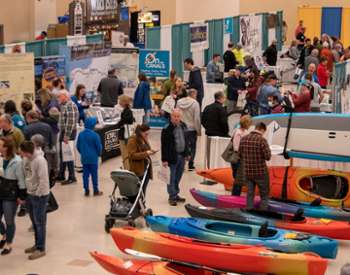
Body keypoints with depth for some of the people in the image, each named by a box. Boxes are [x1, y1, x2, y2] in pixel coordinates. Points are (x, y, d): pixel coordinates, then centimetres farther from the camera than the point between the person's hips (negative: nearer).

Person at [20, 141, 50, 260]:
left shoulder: (40, 160, -25)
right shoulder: (26, 158, -1)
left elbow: (43, 180, -23)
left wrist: (38, 194, -16)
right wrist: (27, 193, 9)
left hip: (40, 196, -8)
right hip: (30, 194, 8)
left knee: (39, 223, 2)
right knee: (34, 222, 18)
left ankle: (41, 249, 11)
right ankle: (37, 244, 32)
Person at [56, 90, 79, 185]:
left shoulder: (70, 106, -17)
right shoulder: (64, 106, 15)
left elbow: (71, 122, -23)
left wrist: (67, 136, -24)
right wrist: (62, 134, 17)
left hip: (68, 133, -10)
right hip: (63, 132, 10)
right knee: (62, 154, 15)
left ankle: (72, 177, 1)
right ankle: (61, 176, 25)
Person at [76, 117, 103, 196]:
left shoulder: (81, 134, -1)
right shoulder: (95, 135, -16)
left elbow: (78, 146, 6)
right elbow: (99, 147, -10)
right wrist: (99, 153, 9)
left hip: (84, 158, 4)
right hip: (93, 158, -4)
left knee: (85, 174, 9)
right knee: (94, 174, 5)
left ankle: (86, 191, 12)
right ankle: (96, 190, 12)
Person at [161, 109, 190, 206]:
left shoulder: (183, 126, 6)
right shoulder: (167, 128, -15)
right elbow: (164, 145, -15)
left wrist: (187, 153, 16)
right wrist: (164, 159, -16)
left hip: (182, 156, 6)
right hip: (172, 156, -6)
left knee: (178, 177, 15)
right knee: (171, 178, 2)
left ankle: (176, 194, 27)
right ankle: (172, 197, 13)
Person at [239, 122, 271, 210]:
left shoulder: (243, 139, 1)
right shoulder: (262, 140, -17)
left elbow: (240, 154, 9)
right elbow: (268, 157, -18)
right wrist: (268, 150, 1)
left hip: (247, 172, 5)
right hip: (260, 172, -5)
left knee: (250, 193, 15)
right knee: (264, 194, 10)